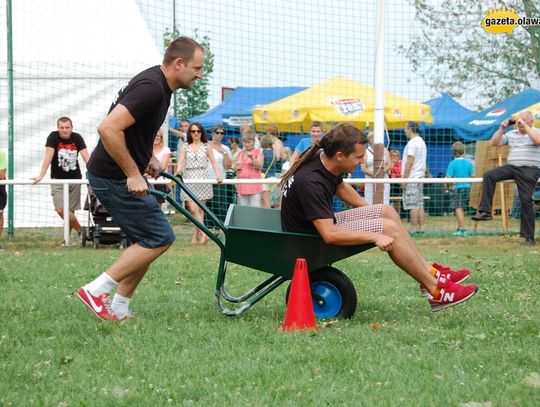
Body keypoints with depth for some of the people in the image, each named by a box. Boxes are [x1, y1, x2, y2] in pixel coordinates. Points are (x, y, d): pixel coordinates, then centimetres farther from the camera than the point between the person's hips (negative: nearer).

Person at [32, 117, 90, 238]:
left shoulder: (77, 138, -4)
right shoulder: (53, 136, -9)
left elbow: (86, 157, -11)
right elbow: (48, 156, -17)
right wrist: (41, 176, -25)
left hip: (75, 179, 1)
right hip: (58, 179, -1)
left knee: (70, 210, 1)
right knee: (61, 209, -14)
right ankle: (80, 230, -1)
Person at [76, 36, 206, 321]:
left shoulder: (159, 85, 10)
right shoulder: (151, 88, -22)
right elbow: (108, 129, -31)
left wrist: (147, 157, 15)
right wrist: (133, 174, -25)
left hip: (121, 175, 10)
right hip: (114, 177, -10)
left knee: (146, 241, 12)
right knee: (160, 238, -6)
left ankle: (118, 310, 14)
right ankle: (96, 290, -5)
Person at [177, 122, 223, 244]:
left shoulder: (206, 146, 8)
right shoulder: (185, 147, 9)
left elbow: (213, 162, 3)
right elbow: (181, 161, -1)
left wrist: (218, 175, -13)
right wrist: (177, 174, -20)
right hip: (189, 179, 0)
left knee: (200, 209, 1)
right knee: (193, 209, -13)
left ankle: (196, 236, 7)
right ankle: (204, 233, -17)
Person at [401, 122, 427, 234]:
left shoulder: (412, 143, -12)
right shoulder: (422, 142, 18)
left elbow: (409, 162, -17)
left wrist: (404, 178, -15)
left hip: (412, 178, -10)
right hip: (420, 176, 10)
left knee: (413, 206, -9)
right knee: (420, 205, 9)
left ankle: (415, 229, -10)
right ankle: (422, 228, 8)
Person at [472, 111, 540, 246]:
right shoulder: (511, 134, 16)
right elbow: (494, 142, 14)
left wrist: (525, 126, -15)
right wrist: (502, 128, 2)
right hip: (512, 167, 5)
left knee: (526, 200, -12)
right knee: (488, 176, -16)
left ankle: (529, 236, -6)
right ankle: (485, 211, -18)